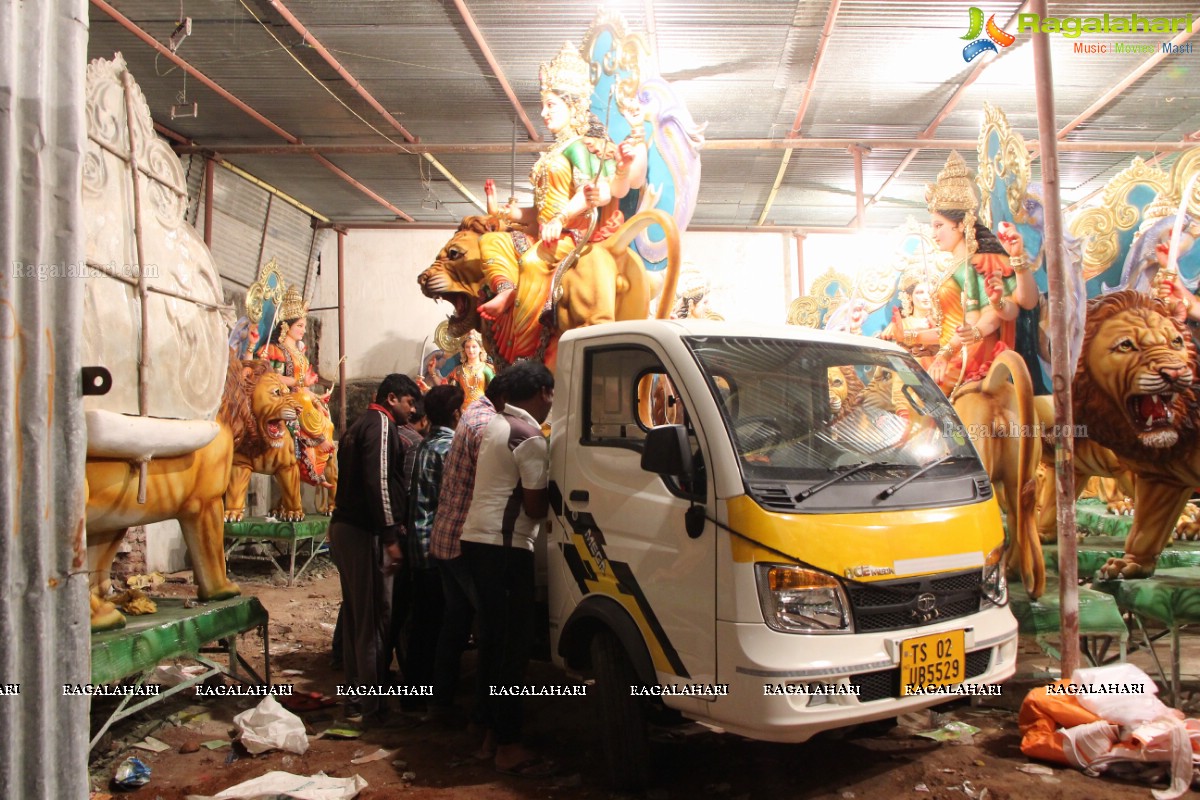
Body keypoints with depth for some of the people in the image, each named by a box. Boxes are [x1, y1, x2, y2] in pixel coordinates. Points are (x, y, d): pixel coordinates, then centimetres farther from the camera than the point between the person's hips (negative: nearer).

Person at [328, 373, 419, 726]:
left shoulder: (360, 424, 20)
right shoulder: (381, 424, -11)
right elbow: (378, 482, -21)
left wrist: (393, 525, 20)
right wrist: (390, 536, -20)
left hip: (344, 527, 10)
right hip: (363, 532, -10)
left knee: (356, 615, 17)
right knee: (372, 620, -5)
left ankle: (355, 691, 28)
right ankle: (374, 707, 1)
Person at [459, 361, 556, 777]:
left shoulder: (492, 425, 14)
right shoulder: (531, 438, -14)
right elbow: (535, 507, -14)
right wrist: (557, 490, 4)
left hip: (476, 537, 10)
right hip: (505, 546, -10)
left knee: (492, 637, 15)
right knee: (514, 644, -4)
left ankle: (492, 731, 25)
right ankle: (509, 747, 1)